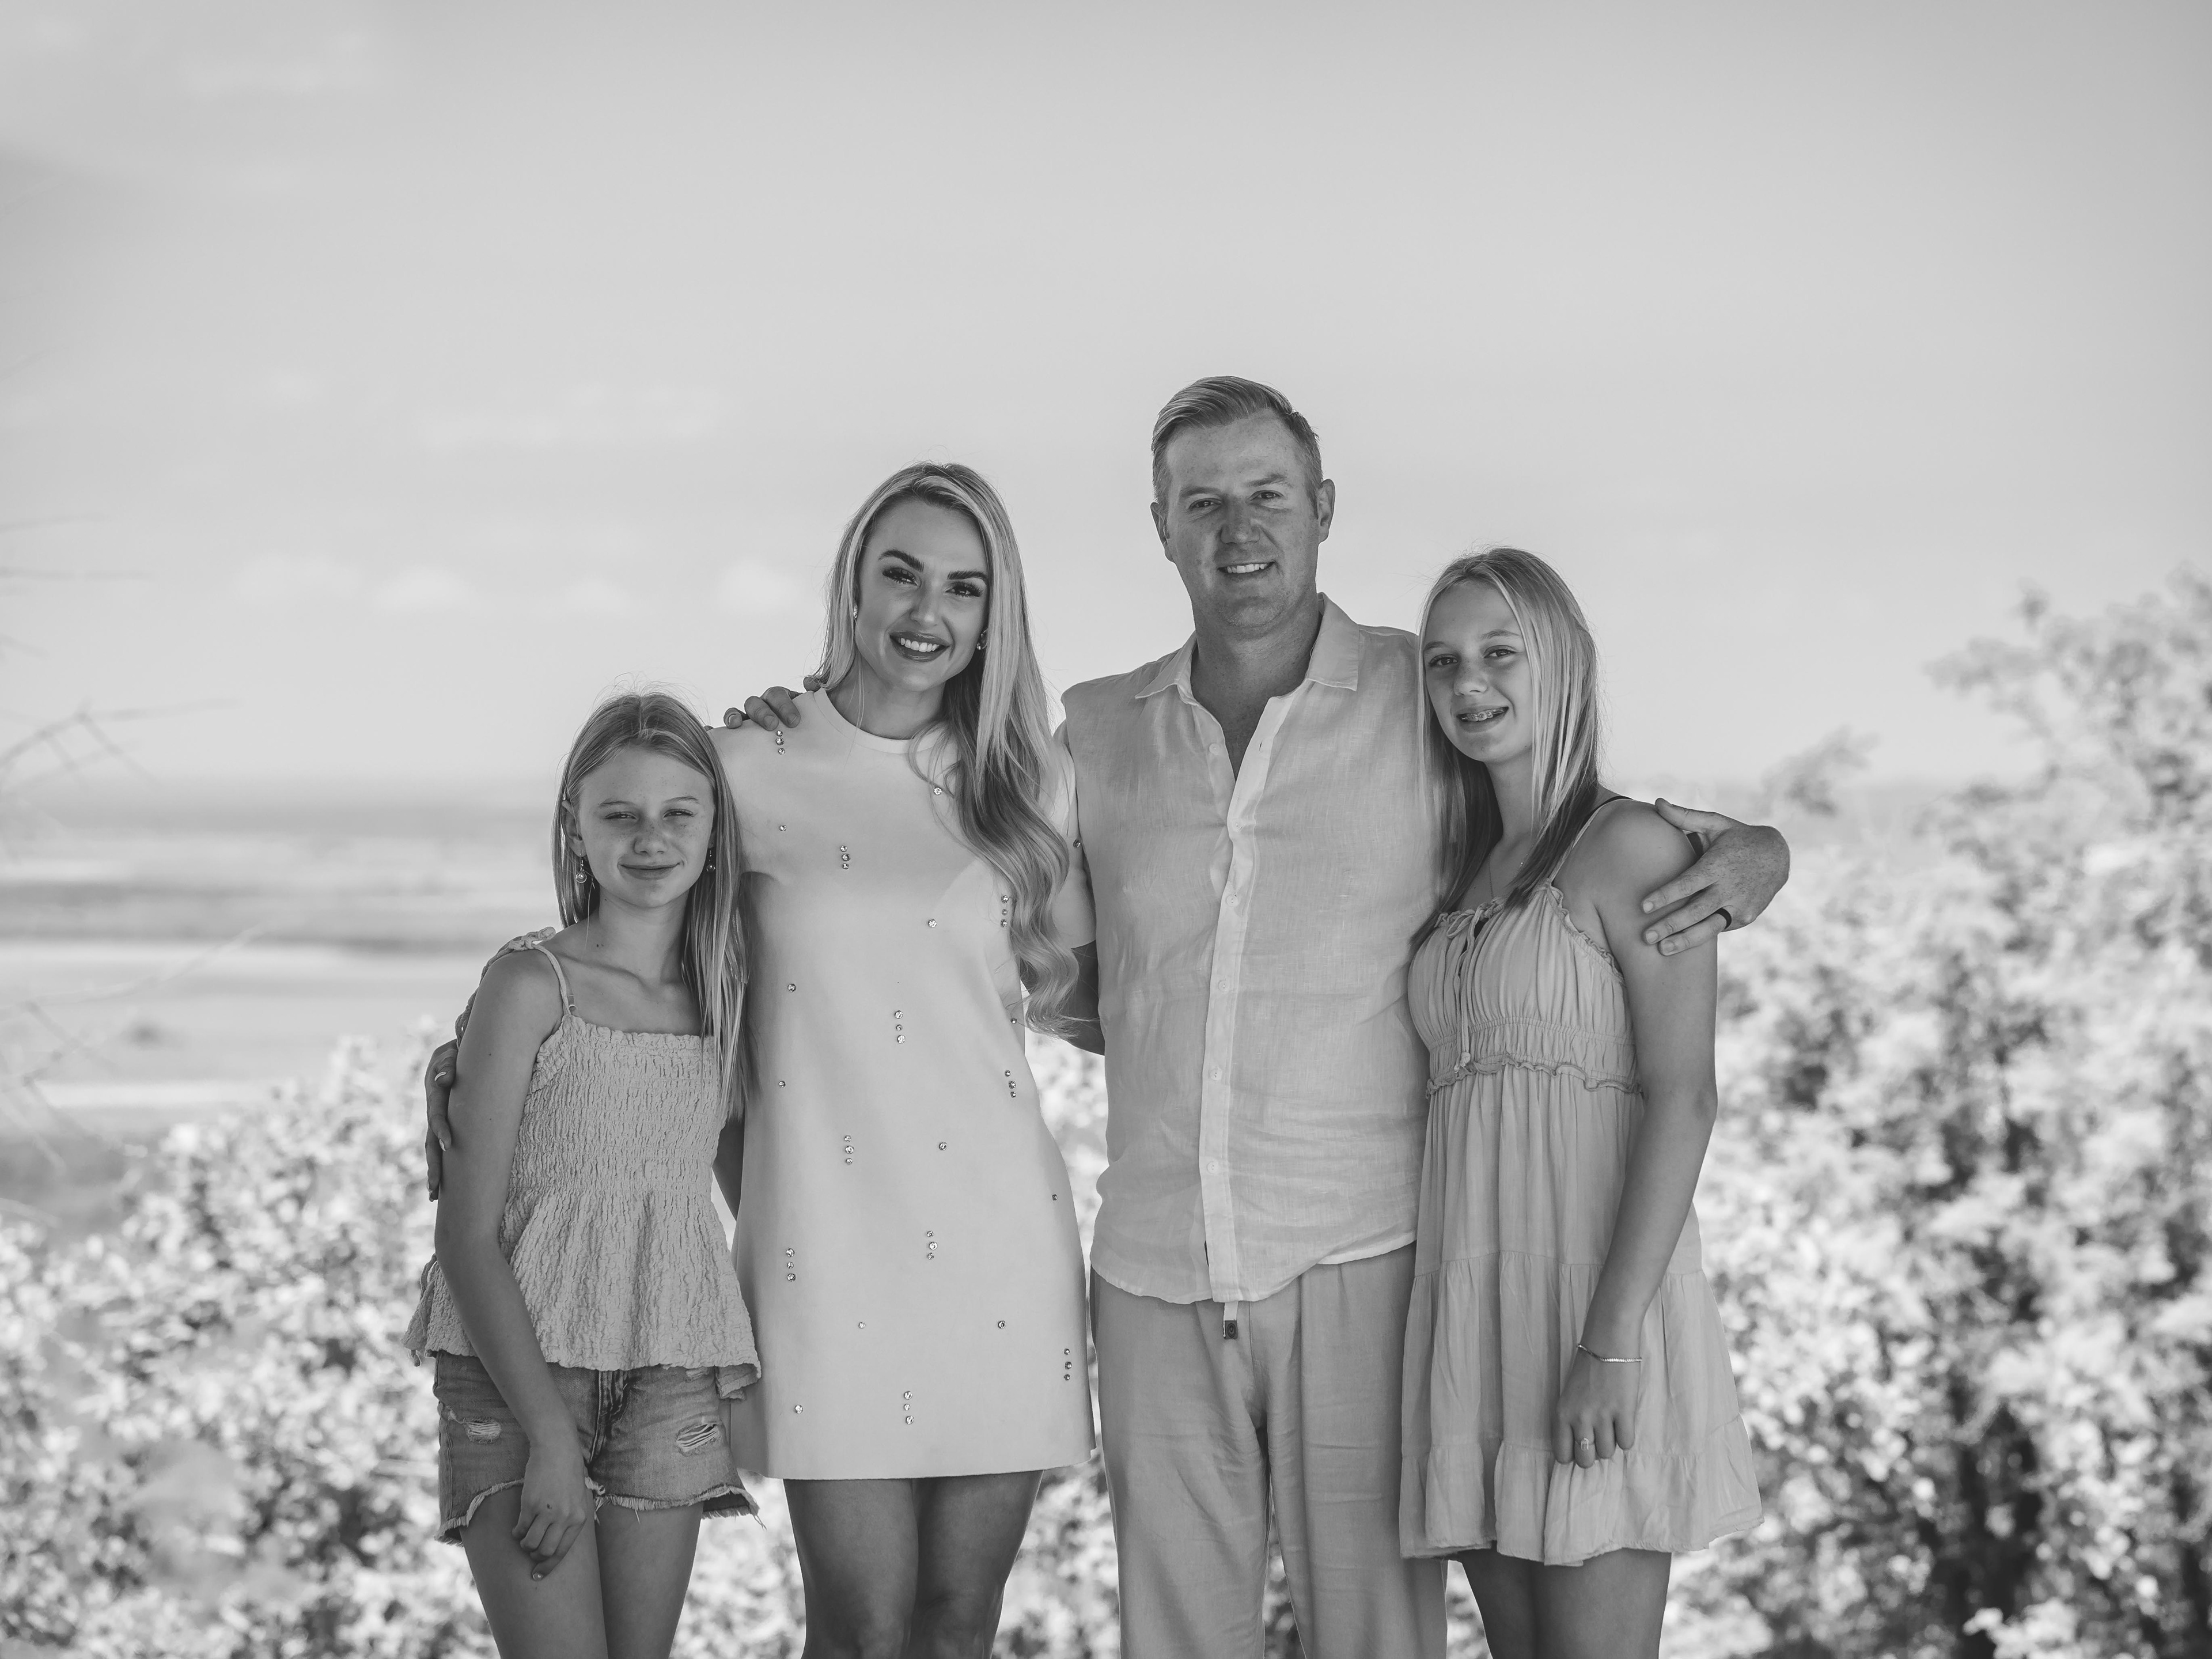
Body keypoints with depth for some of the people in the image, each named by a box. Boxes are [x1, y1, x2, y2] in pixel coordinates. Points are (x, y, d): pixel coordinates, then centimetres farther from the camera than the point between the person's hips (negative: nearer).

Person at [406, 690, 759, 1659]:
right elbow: (468, 1229, -9)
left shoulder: (730, 994, 7)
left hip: (669, 1379, 4)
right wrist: (548, 1433, -14)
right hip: (517, 1368, -4)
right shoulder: (531, 986, -6)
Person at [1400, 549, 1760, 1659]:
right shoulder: (1470, 875, 18)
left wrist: (1612, 1341, -20)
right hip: (1472, 1305, 7)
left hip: (1595, 1279, -7)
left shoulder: (1629, 848, -5)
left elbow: (1683, 1098, -12)